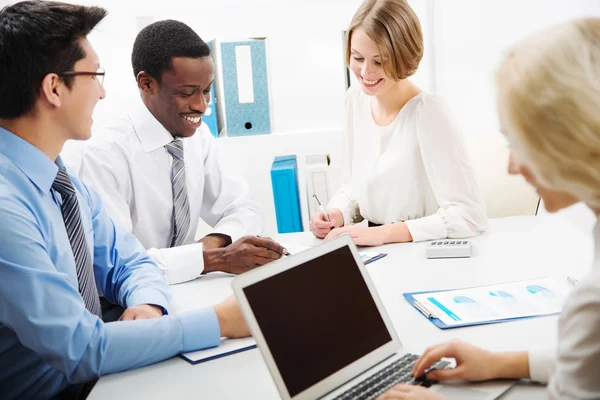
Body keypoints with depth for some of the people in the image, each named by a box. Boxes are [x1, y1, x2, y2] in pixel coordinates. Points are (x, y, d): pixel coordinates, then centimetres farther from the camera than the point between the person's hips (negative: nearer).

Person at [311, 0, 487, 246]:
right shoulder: (356, 98, 1)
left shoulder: (427, 113, -19)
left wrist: (382, 232, -26)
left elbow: (470, 215, -22)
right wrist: (336, 215, -8)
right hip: (375, 254, 6)